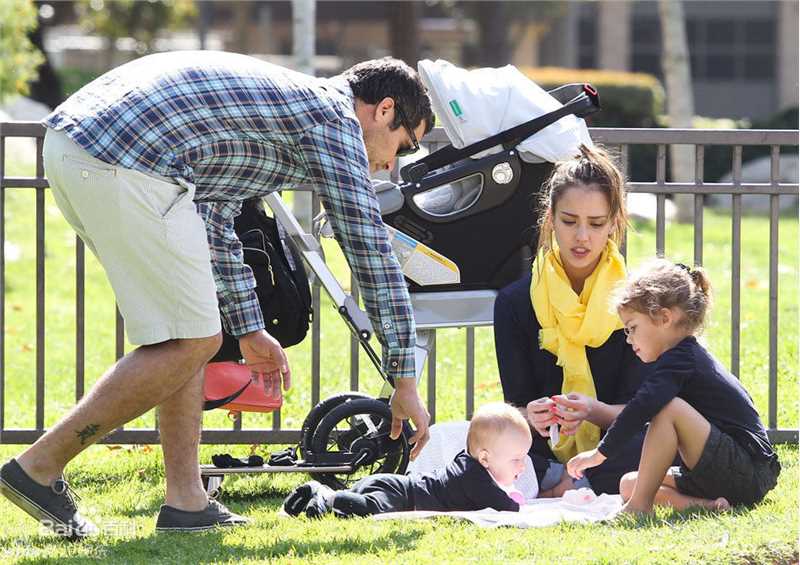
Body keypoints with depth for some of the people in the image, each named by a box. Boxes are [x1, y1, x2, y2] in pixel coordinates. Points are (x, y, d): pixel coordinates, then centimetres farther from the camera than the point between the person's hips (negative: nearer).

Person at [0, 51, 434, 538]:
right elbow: (371, 251, 6)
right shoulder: (337, 119, 6)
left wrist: (249, 331, 43)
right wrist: (405, 383, 10)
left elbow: (215, 220, 39)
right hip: (125, 167, -10)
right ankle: (40, 468, 0)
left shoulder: (281, 97, 32)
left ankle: (187, 500, 16)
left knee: (189, 330, 17)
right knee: (192, 342, -1)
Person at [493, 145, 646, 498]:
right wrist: (531, 416, -27)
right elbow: (515, 404, -1)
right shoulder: (515, 302, 2)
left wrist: (592, 410, -28)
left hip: (611, 453, 0)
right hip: (544, 454, 0)